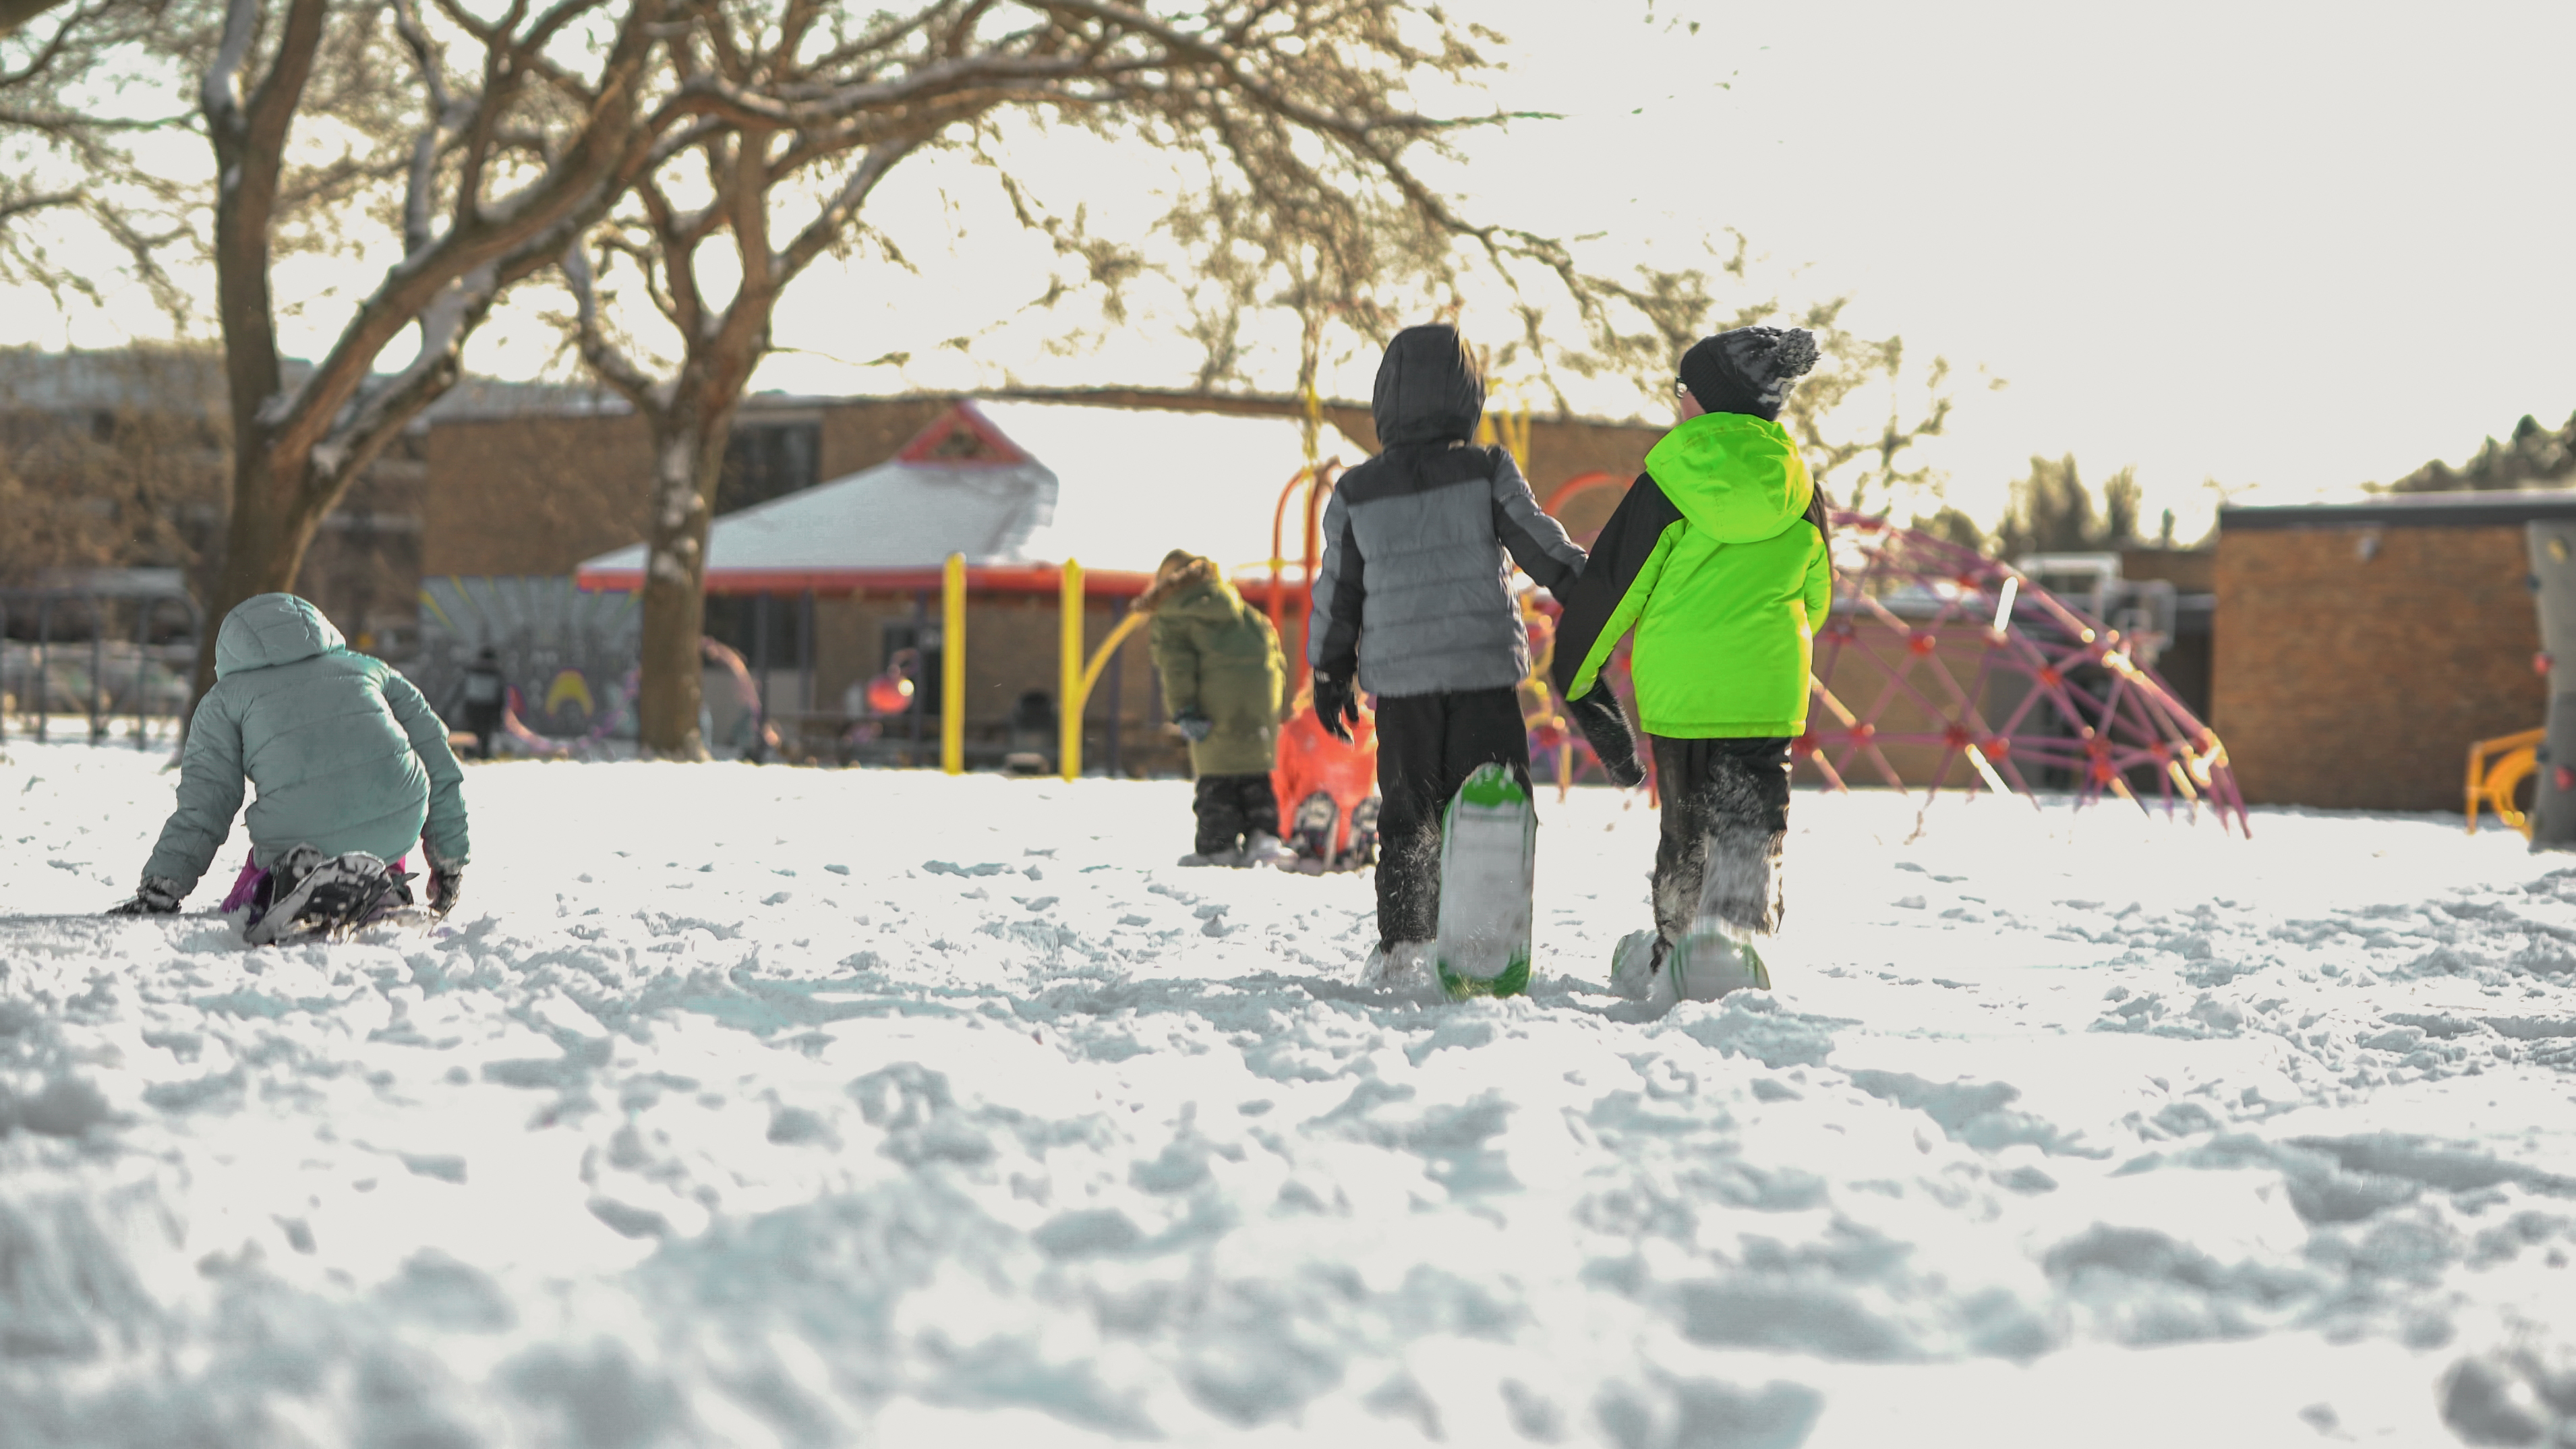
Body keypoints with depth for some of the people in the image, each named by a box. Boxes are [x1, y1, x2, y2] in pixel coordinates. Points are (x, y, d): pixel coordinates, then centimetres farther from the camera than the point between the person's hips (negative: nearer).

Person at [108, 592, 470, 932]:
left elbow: (203, 806, 9)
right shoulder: (369, 668, 28)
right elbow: (441, 768, 25)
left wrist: (159, 893, 12)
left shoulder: (223, 699, 20)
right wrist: (450, 864, 32)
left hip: (303, 837, -2)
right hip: (396, 828, 2)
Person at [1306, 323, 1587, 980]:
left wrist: (1330, 673, 18)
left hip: (1399, 678, 2)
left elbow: (1337, 593, 10)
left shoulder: (1355, 492, 4)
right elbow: (1541, 545, -4)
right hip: (1484, 667, -2)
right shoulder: (1487, 471, -4)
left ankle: (1400, 948, 5)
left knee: (1405, 816, 10)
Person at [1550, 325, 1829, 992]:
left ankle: (1674, 957, 25)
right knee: (1751, 826, 2)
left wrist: (1577, 680, 7)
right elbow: (1817, 593, 15)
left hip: (1676, 686, -1)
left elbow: (1611, 587, -3)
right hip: (1768, 688, 1)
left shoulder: (1669, 479, -6)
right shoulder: (1797, 486, 3)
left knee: (1685, 827, 14)